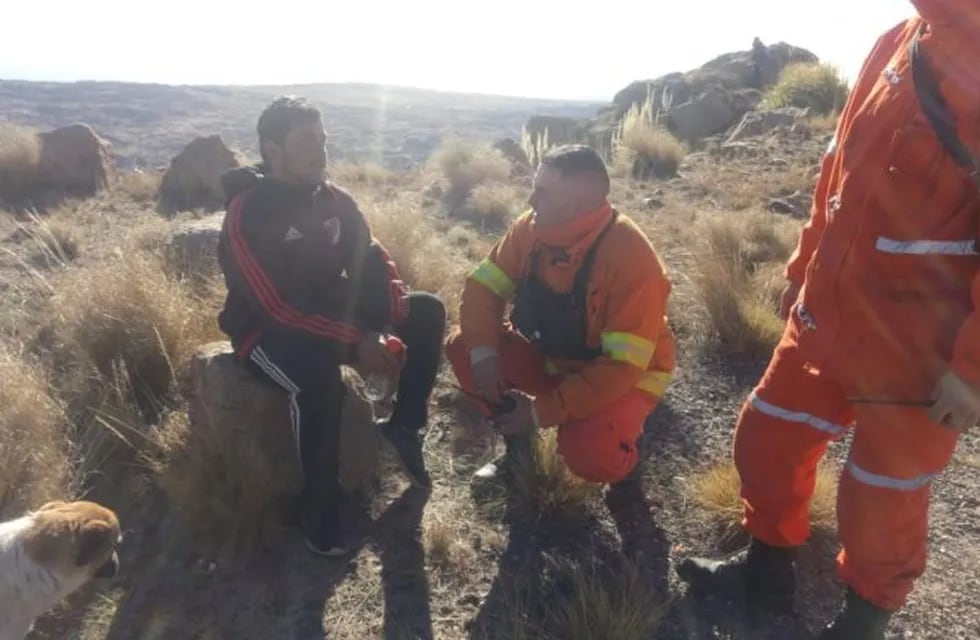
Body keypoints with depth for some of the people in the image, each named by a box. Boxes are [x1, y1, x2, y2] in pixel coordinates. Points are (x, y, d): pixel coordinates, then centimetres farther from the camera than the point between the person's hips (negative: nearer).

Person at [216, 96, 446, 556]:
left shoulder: (334, 200, 0)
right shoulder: (246, 214, -20)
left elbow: (373, 264, -2)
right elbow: (280, 307, -28)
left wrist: (393, 323, -21)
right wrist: (354, 343, -33)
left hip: (332, 312, 7)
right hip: (266, 329, -6)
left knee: (427, 311, -5)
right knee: (318, 375, -39)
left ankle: (405, 427, 5)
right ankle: (320, 503, -17)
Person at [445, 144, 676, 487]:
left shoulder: (632, 258, -31)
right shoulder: (532, 228, -13)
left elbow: (624, 366, -30)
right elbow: (483, 286, -5)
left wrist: (543, 410, -29)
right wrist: (483, 352, -23)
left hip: (624, 377, -5)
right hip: (552, 358, 6)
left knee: (587, 454, -33)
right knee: (462, 347, -10)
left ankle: (620, 457, 6)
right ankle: (518, 440, 10)